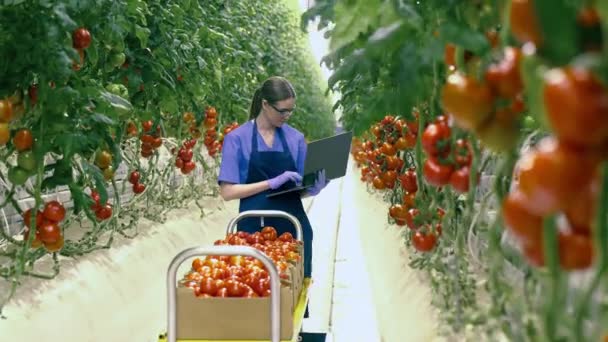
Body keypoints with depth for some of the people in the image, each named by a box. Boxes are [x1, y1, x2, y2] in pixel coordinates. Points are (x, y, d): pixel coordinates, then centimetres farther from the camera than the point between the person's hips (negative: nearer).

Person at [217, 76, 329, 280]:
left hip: (293, 226, 3)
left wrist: (315, 188, -11)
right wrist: (272, 182, -17)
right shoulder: (237, 139, -2)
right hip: (255, 229, -3)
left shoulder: (296, 138, 7)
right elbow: (227, 191, -8)